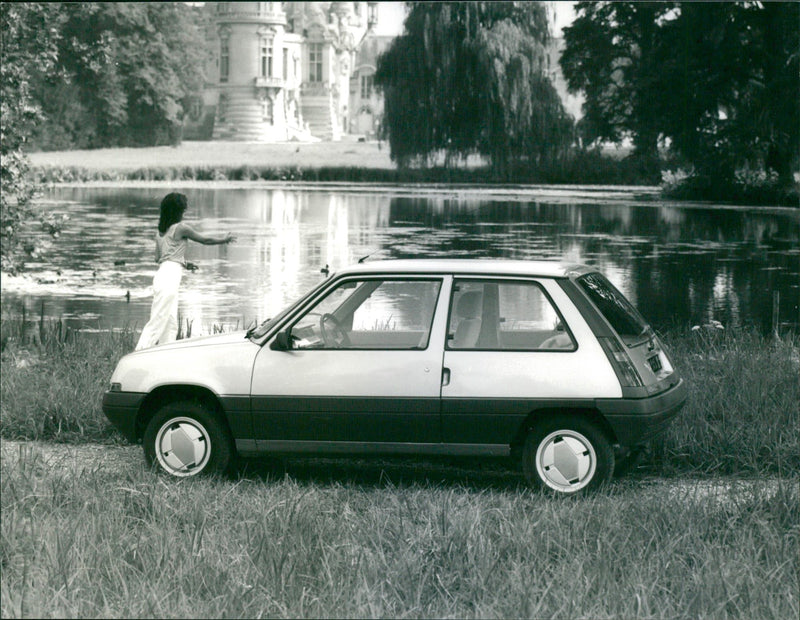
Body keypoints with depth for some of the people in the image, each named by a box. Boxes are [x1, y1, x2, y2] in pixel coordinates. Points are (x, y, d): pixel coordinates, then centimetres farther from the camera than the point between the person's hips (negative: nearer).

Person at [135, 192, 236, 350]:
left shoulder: (161, 231, 16)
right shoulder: (181, 228, -6)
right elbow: (205, 240, 4)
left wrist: (184, 264, 26)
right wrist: (225, 240, 21)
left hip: (162, 273, 8)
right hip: (170, 276, -8)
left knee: (171, 325, 10)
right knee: (157, 322, -10)